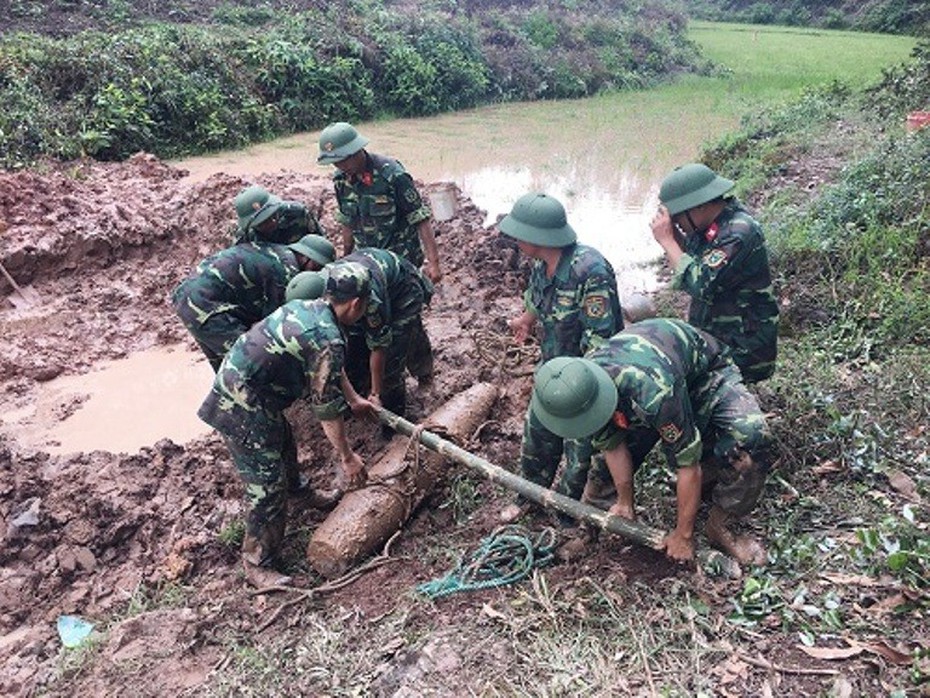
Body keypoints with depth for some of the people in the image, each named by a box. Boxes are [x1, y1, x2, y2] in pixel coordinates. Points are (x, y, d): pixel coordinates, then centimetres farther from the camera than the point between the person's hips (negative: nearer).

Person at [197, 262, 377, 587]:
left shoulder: (306, 307, 7)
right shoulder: (328, 339, -22)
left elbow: (332, 368, 22)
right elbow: (326, 408, -17)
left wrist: (354, 399, 32)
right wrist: (347, 457, -6)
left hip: (237, 383, 10)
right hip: (242, 408, -10)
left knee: (284, 446, 29)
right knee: (268, 486, 0)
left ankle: (294, 491, 55)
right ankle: (258, 564, 15)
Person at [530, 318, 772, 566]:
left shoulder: (652, 393, -46)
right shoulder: (577, 389, -25)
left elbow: (689, 464, -34)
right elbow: (613, 446, -9)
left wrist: (683, 536, -22)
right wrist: (625, 503, -1)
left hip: (706, 373, -5)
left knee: (750, 438, -30)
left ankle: (717, 528, -11)